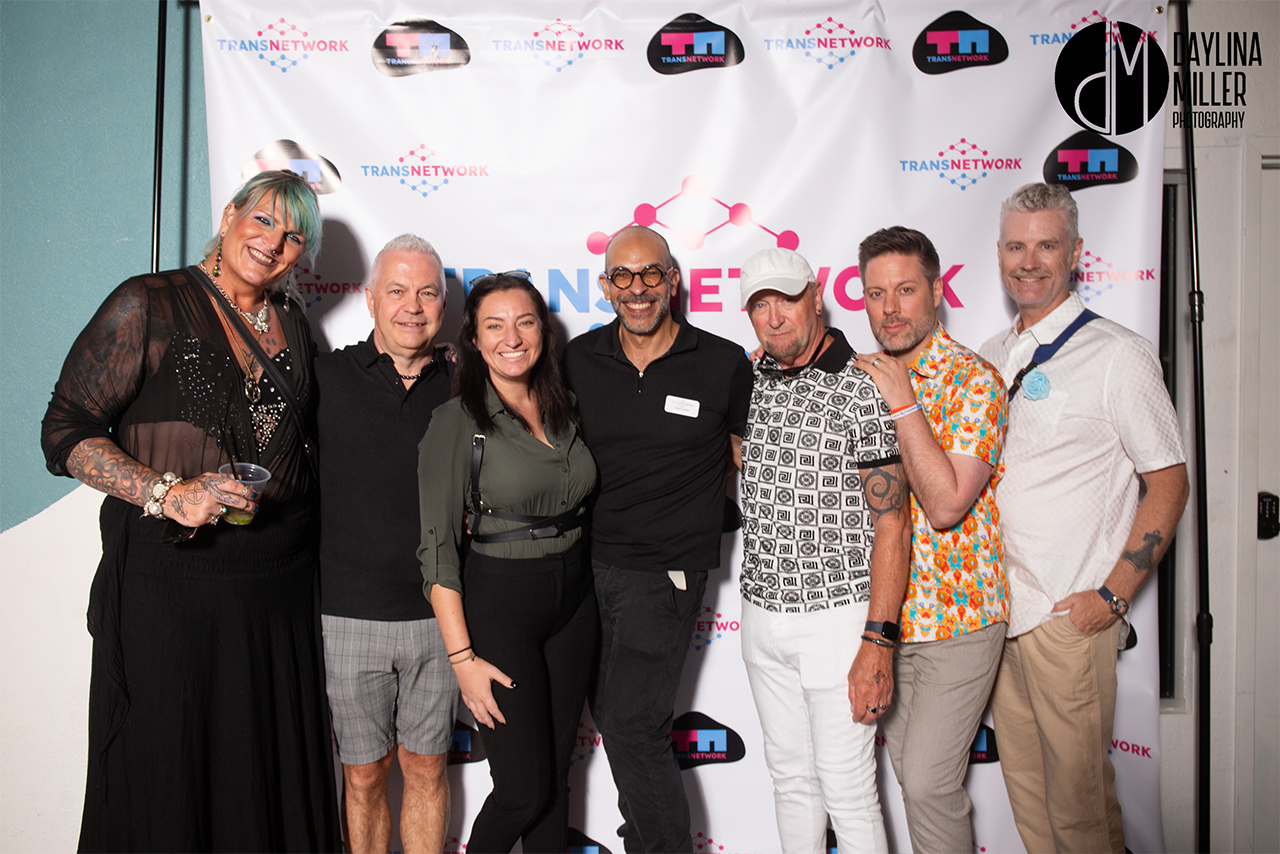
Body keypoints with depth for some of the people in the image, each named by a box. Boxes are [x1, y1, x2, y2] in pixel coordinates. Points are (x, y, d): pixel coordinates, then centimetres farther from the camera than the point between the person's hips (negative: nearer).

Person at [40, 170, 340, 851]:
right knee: (163, 790, 8)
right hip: (169, 584, -4)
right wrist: (167, 493, -20)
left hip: (280, 589, 5)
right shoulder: (150, 304, -4)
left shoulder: (292, 323, 12)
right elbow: (66, 431, -8)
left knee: (272, 782, 13)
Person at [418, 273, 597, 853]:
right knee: (523, 789, -1)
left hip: (574, 602, 5)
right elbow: (438, 545, -12)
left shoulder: (564, 409, 6)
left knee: (556, 778, 13)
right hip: (498, 603, -5)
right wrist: (462, 655, -15)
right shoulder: (458, 420, -10)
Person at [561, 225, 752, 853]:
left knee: (631, 726, -8)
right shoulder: (578, 360, 3)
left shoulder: (724, 365, -5)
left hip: (667, 570, -4)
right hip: (590, 561, 4)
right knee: (611, 714, 15)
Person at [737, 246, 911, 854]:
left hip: (837, 617, -5)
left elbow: (891, 525, -14)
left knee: (848, 789, 4)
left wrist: (877, 642, -18)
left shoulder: (861, 389, -12)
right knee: (791, 775, 18)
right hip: (762, 615, 6)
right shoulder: (752, 381, 6)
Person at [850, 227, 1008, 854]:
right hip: (889, 613, 6)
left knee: (927, 782, -4)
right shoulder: (870, 377, 7)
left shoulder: (975, 381, -13)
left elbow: (945, 504, -23)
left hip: (956, 617, -6)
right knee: (910, 773, 16)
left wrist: (903, 402, -21)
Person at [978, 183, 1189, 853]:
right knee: (1023, 784, 16)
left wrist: (1111, 596, -12)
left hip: (1070, 618, -5)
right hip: (995, 609, 6)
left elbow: (1168, 484, -6)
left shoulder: (1118, 355, -7)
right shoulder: (990, 358, 10)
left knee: (1077, 798, 4)